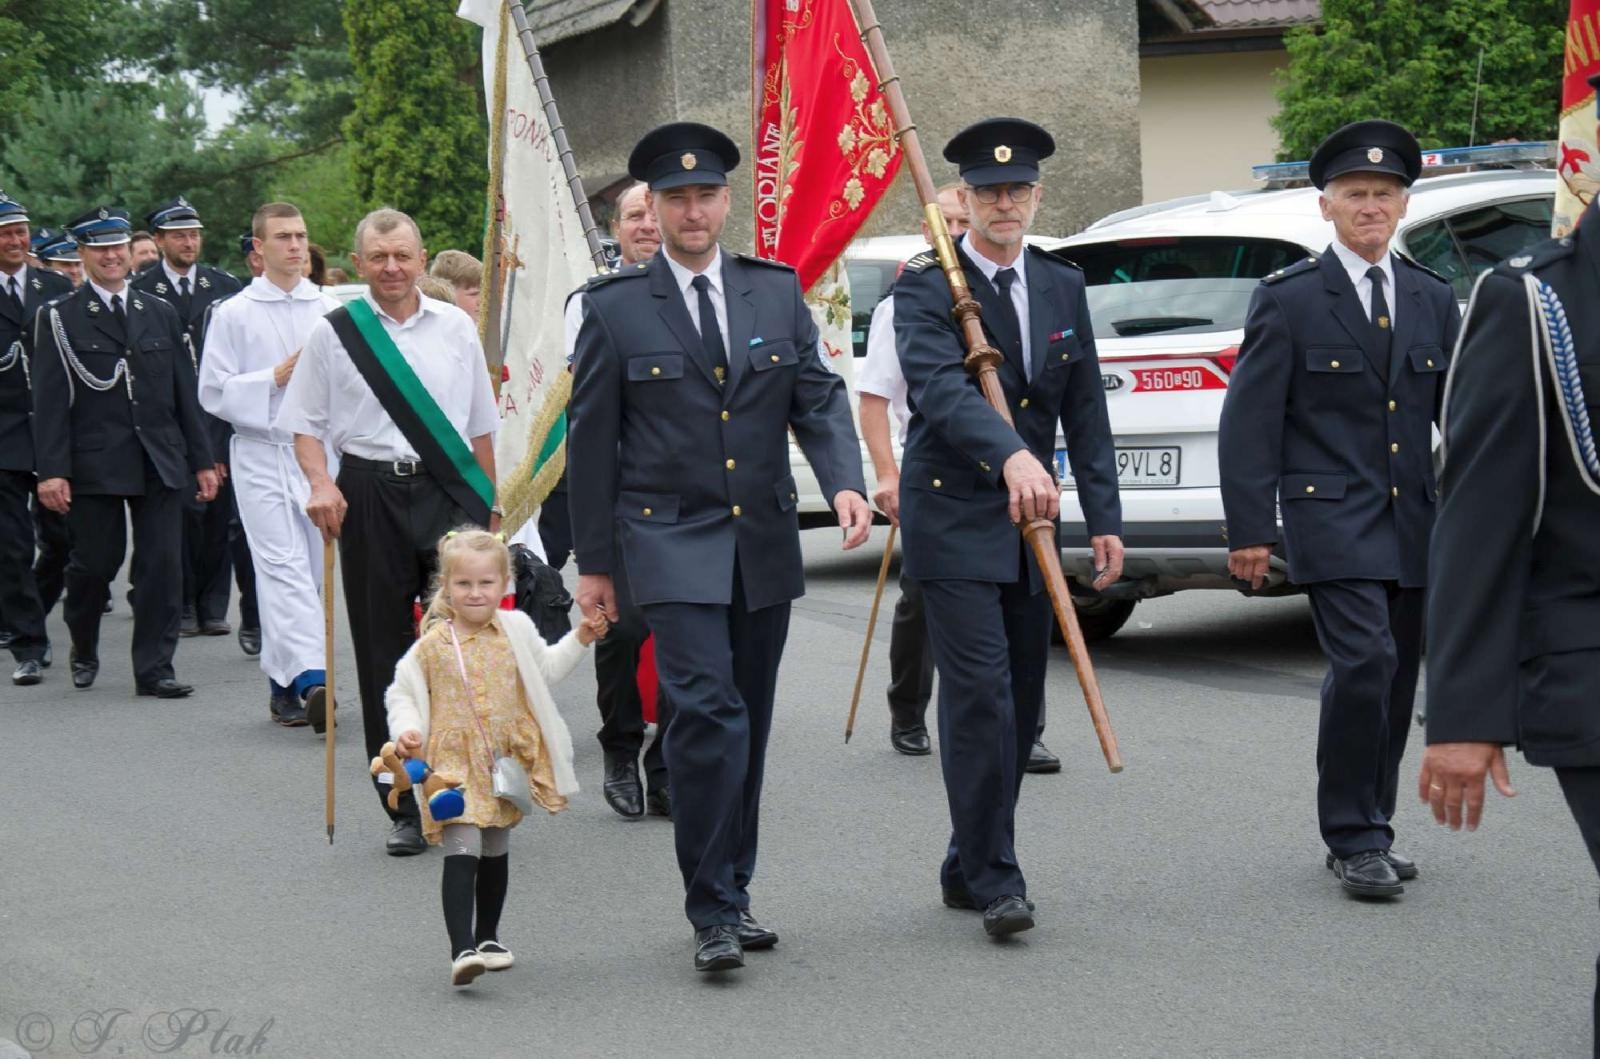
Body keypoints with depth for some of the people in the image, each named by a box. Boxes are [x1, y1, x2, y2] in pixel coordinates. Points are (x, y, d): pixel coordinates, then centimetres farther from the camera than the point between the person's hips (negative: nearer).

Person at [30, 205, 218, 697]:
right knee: (95, 563, 3)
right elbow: (49, 402, -5)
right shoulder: (58, 318, 1)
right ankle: (84, 650, 28)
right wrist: (51, 470, -13)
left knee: (163, 564, -1)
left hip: (160, 464, 3)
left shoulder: (160, 314, 12)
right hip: (94, 465, -3)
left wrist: (202, 459, 8)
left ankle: (154, 669, 5)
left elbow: (185, 393, 12)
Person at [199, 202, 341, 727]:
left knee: (310, 572, 6)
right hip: (262, 453, -4)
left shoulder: (329, 310, 10)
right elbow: (214, 392, -1)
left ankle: (283, 682, 15)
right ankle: (309, 676, -25)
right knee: (283, 566, -15)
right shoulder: (234, 314, 2)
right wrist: (275, 379, -10)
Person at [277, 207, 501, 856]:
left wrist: (490, 505, 15)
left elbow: (481, 425, 16)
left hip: (449, 489, 1)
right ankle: (404, 807, 13)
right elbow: (305, 425, 7)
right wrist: (320, 484, -10)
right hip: (370, 492, 0)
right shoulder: (333, 334, 4)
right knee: (384, 651, 4)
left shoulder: (455, 328, 9)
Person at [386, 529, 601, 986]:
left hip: (509, 761, 4)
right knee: (462, 854, -17)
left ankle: (488, 936, 34)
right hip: (454, 763, -4)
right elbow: (401, 693, 0)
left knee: (495, 853, 18)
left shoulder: (516, 631, 2)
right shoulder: (432, 644, -8)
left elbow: (545, 669, 20)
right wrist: (406, 730, -16)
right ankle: (462, 949, -23)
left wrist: (579, 640, 10)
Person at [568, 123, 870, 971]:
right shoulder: (614, 307, -1)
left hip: (765, 545, 4)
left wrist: (845, 482, -15)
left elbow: (818, 397, 5)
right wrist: (594, 561, 2)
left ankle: (732, 894, 22)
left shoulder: (777, 291, 8)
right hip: (672, 542, -4)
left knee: (748, 723, 10)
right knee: (707, 712, -16)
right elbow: (591, 439, 3)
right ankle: (712, 910, -10)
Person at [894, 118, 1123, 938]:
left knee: (1022, 704, 8)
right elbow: (940, 386, -25)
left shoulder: (1063, 288, 10)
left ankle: (967, 868, 20)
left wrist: (1104, 518, 5)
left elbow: (1085, 412, 11)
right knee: (979, 694, -13)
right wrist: (1012, 455, -41)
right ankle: (993, 877, -6)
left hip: (1028, 519, 6)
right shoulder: (925, 286, -8)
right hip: (953, 522, -6)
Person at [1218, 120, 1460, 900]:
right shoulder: (1288, 300, -2)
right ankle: (1354, 840, -7)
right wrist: (1250, 529, -9)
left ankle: (1367, 833, 22)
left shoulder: (1434, 302, 11)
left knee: (1395, 681, 9)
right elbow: (1249, 420, -4)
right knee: (1364, 663, -17)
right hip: (1332, 516, -5)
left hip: (1416, 524, 5)